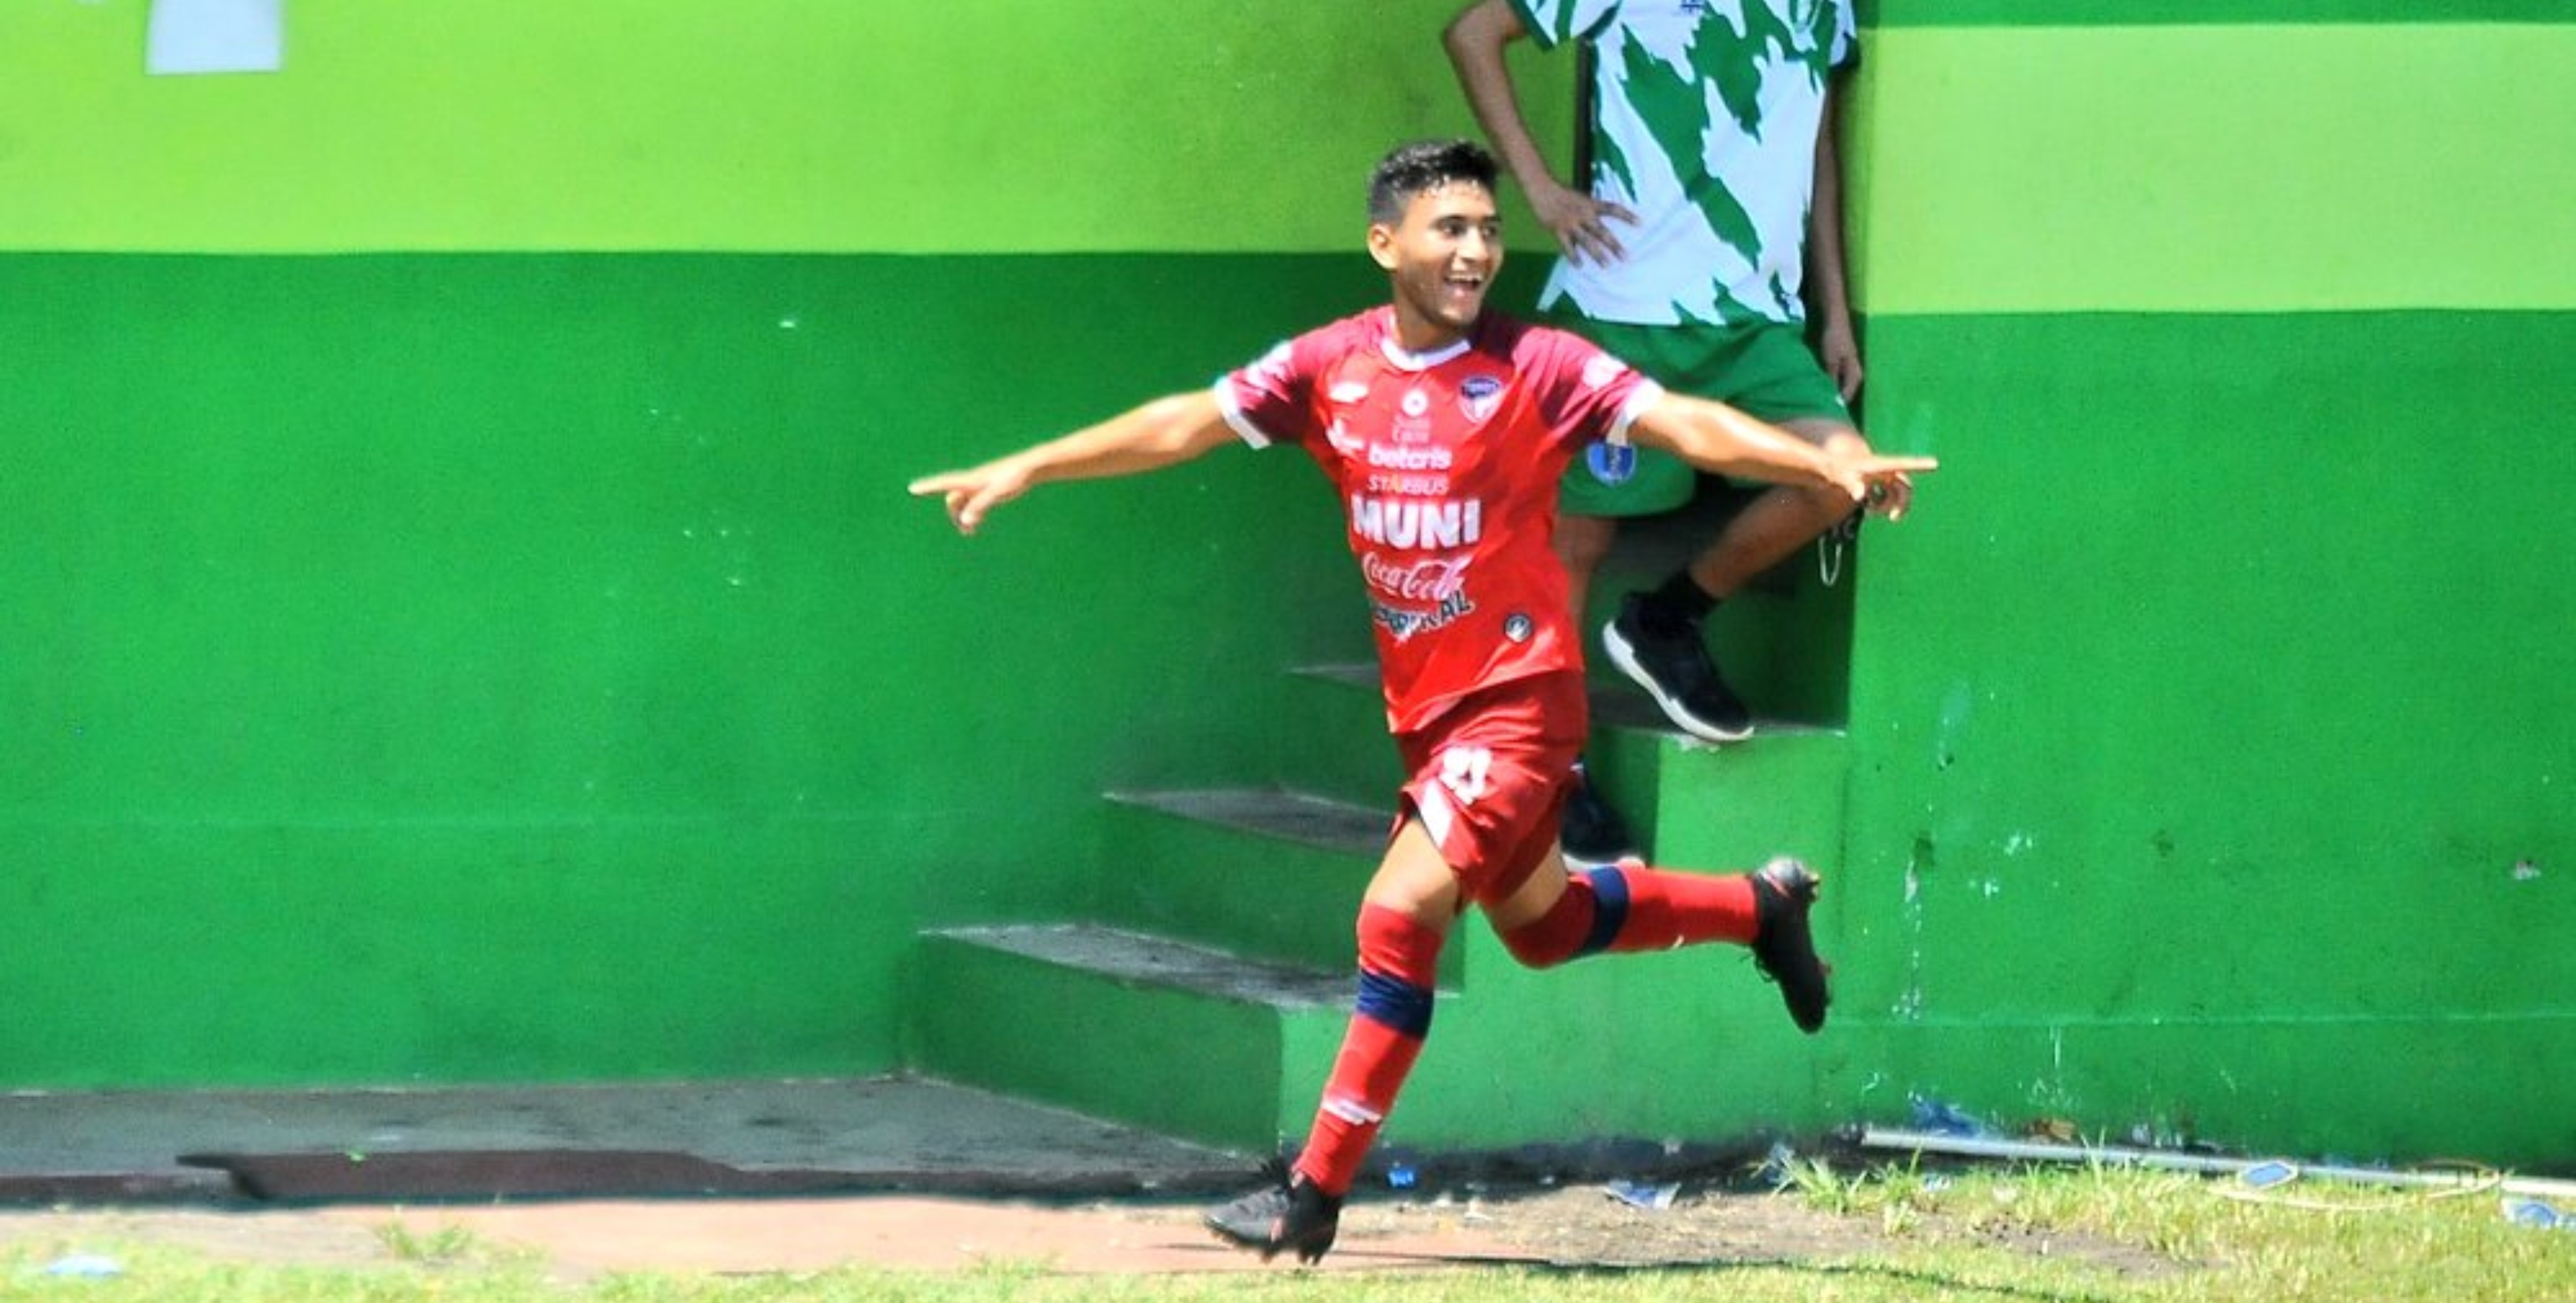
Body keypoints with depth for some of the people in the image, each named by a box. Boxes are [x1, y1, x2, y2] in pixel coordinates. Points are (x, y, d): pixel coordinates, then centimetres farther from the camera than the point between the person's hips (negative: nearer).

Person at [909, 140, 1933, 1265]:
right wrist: (1024, 469, 6)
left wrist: (1827, 465, -36)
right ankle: (1759, 905, 46)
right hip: (1422, 704, 7)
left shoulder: (1535, 369, -14)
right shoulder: (1332, 366, 0)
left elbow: (1681, 423, -22)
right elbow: (1187, 424, 7)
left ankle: (1317, 1189, -12)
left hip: (1516, 697, -7)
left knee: (1401, 912, -18)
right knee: (1540, 923, 22)